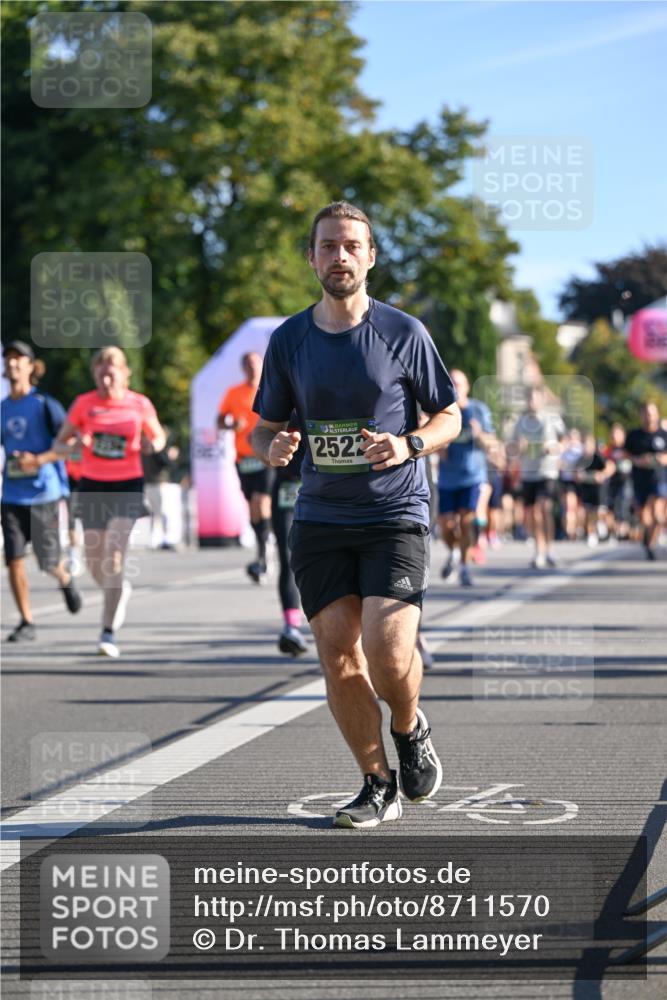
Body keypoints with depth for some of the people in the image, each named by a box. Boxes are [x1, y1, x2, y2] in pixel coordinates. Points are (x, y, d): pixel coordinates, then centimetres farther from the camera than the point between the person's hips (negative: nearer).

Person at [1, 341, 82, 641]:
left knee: (47, 560, 0)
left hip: (43, 493, -4)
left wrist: (38, 460, -21)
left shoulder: (45, 405, -6)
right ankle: (26, 623, 2)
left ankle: (65, 579, 36)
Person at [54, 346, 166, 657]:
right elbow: (61, 441, 7)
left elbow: (158, 437, 12)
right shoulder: (84, 404, 0)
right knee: (94, 562, 6)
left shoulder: (140, 404, -2)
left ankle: (109, 632, -11)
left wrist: (155, 445, -11)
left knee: (114, 556, -16)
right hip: (92, 485, 2)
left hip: (127, 486, -2)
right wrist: (69, 446, -16)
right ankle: (120, 590, 41)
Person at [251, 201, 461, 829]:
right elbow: (265, 427, 14)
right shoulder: (288, 340, 7)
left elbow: (450, 418, 6)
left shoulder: (404, 333, -1)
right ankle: (378, 785, 15)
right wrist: (272, 447, -10)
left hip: (395, 517, -3)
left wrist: (408, 445, -14)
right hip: (319, 520, 3)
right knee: (338, 657, -1)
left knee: (388, 654, -17)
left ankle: (409, 730, 17)